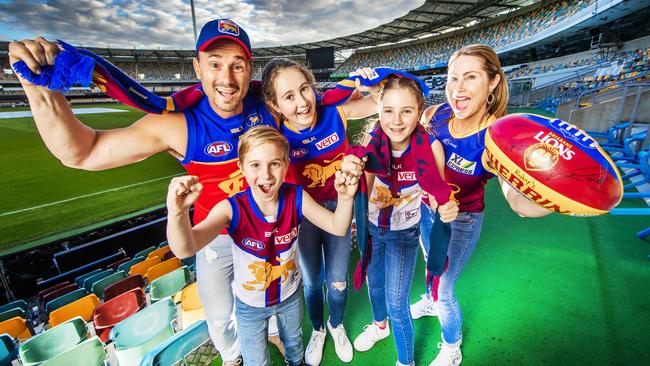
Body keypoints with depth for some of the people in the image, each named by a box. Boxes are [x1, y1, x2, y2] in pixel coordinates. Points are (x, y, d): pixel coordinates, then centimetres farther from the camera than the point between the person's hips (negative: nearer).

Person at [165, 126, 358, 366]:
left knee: (294, 341, 34)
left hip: (290, 294, 3)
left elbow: (338, 228, -24)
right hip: (250, 305, -2)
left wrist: (345, 198, -44)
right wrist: (178, 212, -65)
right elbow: (185, 249, -44)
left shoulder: (296, 198, -26)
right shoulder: (231, 209, -33)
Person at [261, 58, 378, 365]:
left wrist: (368, 85, -23)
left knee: (338, 283, 14)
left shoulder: (334, 114, -19)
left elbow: (381, 102, -6)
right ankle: (317, 330, 53)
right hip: (302, 215, 0)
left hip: (338, 208, 1)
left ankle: (336, 325, 50)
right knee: (312, 283, 20)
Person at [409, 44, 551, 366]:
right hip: (425, 208, 4)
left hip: (460, 221, -4)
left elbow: (518, 200, -43)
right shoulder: (435, 115, -17)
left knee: (444, 290, 12)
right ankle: (430, 301, 66)